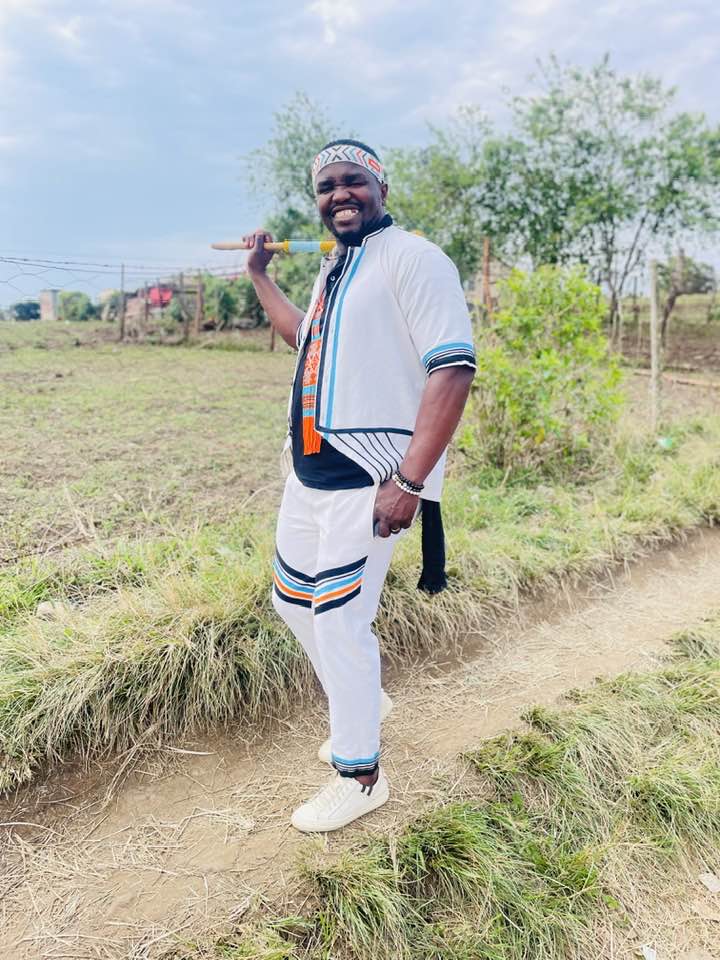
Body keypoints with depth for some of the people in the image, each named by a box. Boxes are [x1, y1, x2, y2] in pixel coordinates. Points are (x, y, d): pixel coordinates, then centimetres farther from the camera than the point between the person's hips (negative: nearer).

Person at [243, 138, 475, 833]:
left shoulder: (411, 257, -9)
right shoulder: (333, 268, 19)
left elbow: (453, 367, -20)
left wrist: (409, 481, -26)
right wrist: (260, 275, 34)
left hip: (369, 479, -9)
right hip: (309, 469, 9)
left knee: (338, 620, -5)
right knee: (292, 599, 18)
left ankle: (360, 776, 18)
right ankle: (364, 700, 43)